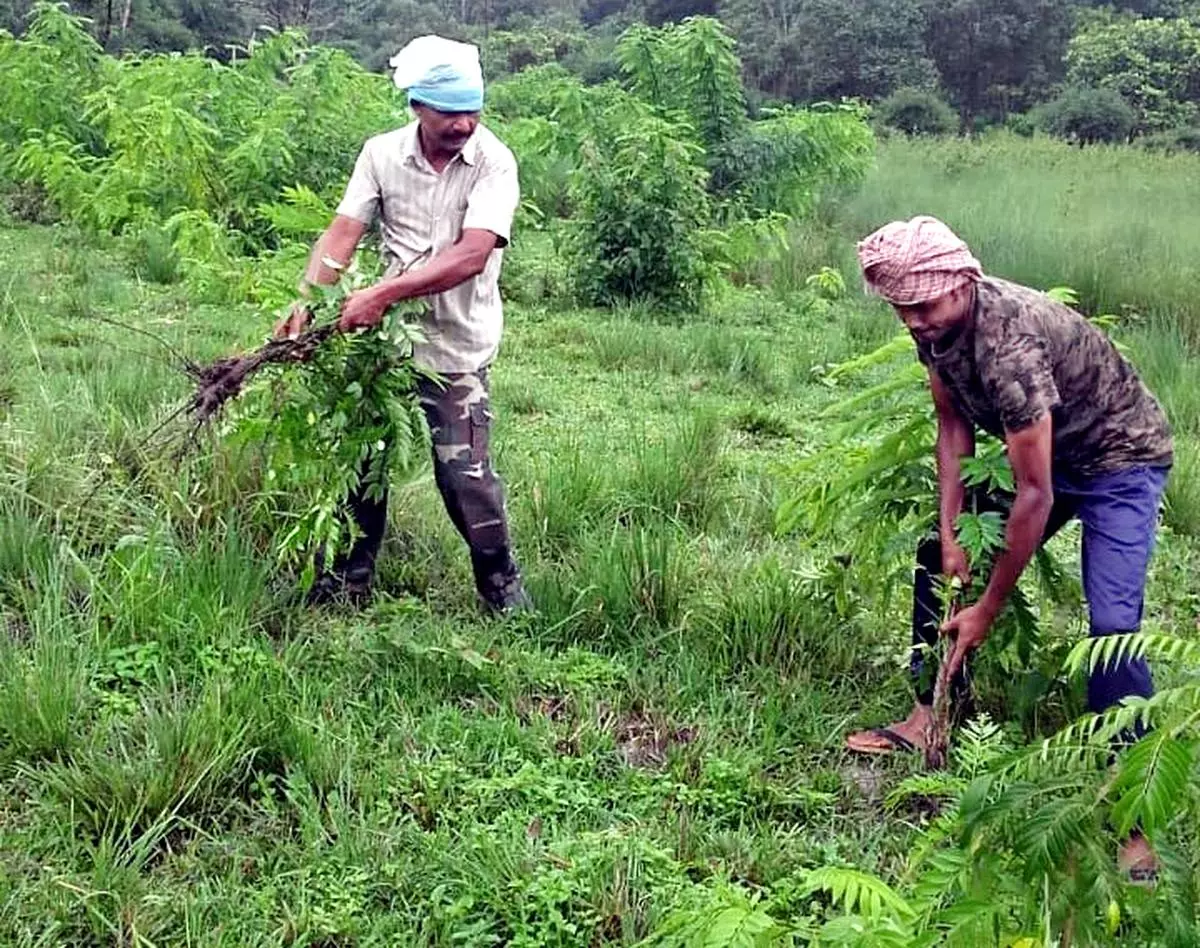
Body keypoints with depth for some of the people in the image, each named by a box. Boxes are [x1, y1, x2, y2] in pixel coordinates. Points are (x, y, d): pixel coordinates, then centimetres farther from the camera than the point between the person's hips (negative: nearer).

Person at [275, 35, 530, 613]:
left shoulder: (493, 162, -14)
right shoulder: (381, 154, -4)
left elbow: (471, 256, -25)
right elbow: (342, 234, -9)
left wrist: (383, 293, -31)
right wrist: (304, 302, -24)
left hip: (457, 345, -4)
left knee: (464, 473, -5)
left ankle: (502, 585, 17)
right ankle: (348, 578, 31)